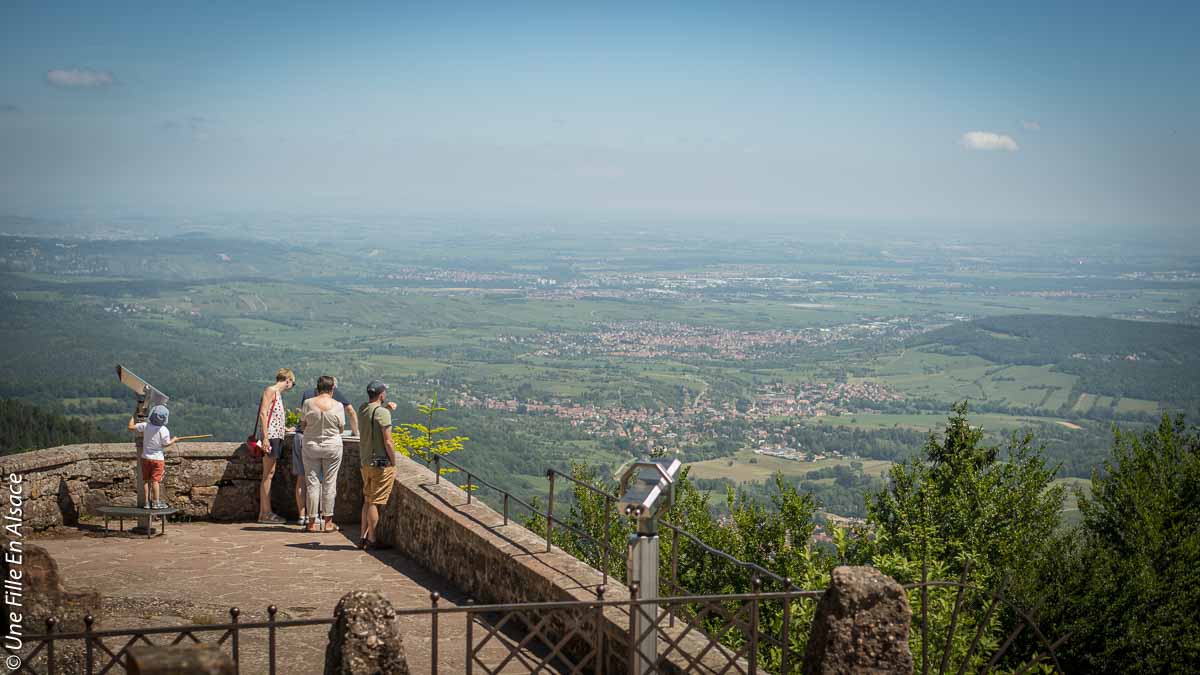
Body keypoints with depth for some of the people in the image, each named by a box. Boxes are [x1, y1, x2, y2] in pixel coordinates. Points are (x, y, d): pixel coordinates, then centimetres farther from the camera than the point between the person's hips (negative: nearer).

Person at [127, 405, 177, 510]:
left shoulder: (145, 426, -11)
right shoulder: (164, 430, -16)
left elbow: (131, 427, -3)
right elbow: (166, 444, -6)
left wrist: (134, 417, 14)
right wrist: (173, 440, 14)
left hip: (145, 457, 3)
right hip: (158, 458, -3)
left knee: (146, 480, 8)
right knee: (156, 480, -1)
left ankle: (146, 502, 10)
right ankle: (156, 502, -2)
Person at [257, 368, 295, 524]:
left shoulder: (278, 394, 20)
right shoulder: (270, 391, -7)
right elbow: (263, 413, -16)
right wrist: (265, 437, -21)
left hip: (277, 437, 9)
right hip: (271, 436, -9)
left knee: (270, 474, 9)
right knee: (268, 475, -8)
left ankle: (265, 511, 11)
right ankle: (265, 513, -7)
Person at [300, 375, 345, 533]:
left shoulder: (308, 403, -6)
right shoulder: (338, 406, -8)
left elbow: (302, 426, 1)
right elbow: (341, 429, 0)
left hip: (311, 446, 1)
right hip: (332, 447, -1)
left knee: (312, 483, 5)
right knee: (329, 483, 7)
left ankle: (312, 523, 7)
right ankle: (328, 522, 9)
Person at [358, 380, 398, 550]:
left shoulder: (363, 409, 7)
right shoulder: (383, 413, -15)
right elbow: (388, 442, -17)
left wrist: (387, 407, 13)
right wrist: (394, 465, -9)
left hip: (364, 463, 8)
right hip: (381, 464, -8)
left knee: (367, 500, 16)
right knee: (375, 502, -3)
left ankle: (363, 537, 18)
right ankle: (371, 540, 0)